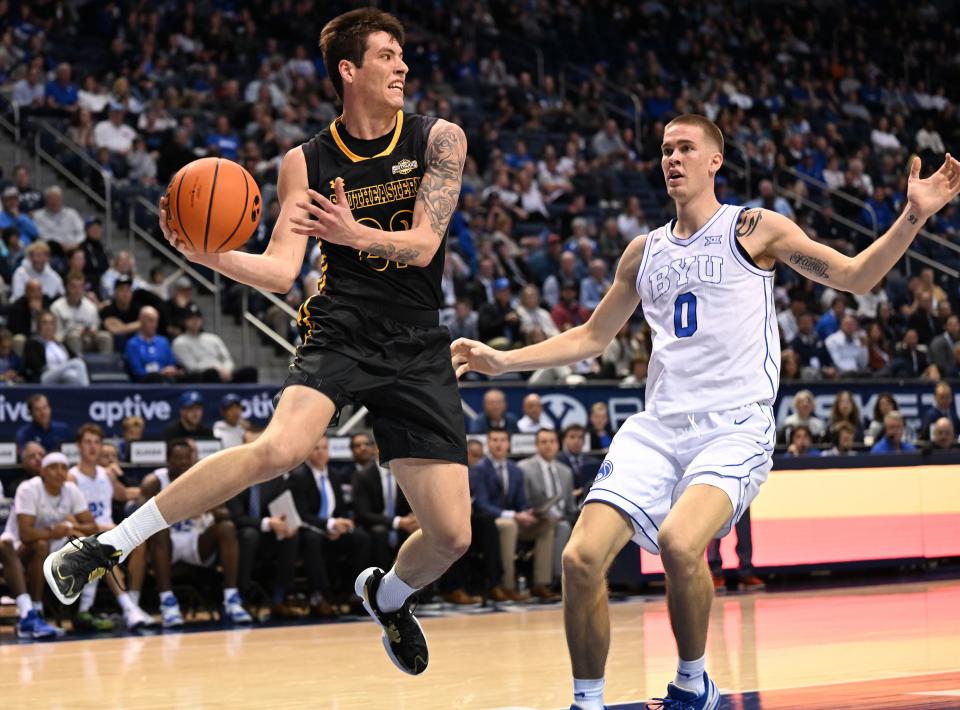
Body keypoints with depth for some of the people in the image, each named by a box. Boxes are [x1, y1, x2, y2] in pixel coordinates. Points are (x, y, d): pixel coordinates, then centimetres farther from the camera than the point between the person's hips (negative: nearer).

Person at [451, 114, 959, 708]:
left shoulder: (755, 230, 4)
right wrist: (502, 360, 18)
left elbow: (855, 276, 4)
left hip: (735, 427, -5)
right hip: (658, 427, 5)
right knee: (581, 558, -13)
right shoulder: (645, 251, 18)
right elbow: (592, 337, 26)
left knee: (679, 541, -31)